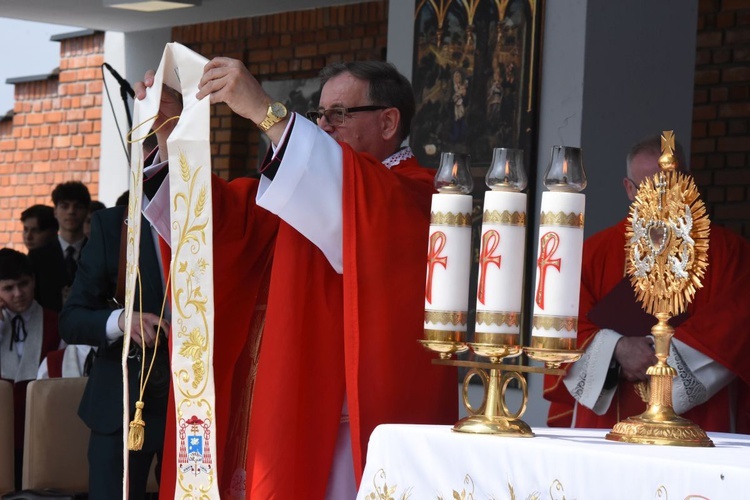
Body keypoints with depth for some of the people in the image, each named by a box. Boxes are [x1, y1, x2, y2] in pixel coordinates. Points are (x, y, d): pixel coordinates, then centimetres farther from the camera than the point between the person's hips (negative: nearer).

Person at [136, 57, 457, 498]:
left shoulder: (414, 195, -7)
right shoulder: (311, 188, 19)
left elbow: (361, 201, -28)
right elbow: (223, 216, 13)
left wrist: (266, 111, -30)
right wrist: (169, 130, -1)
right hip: (294, 419, 7)